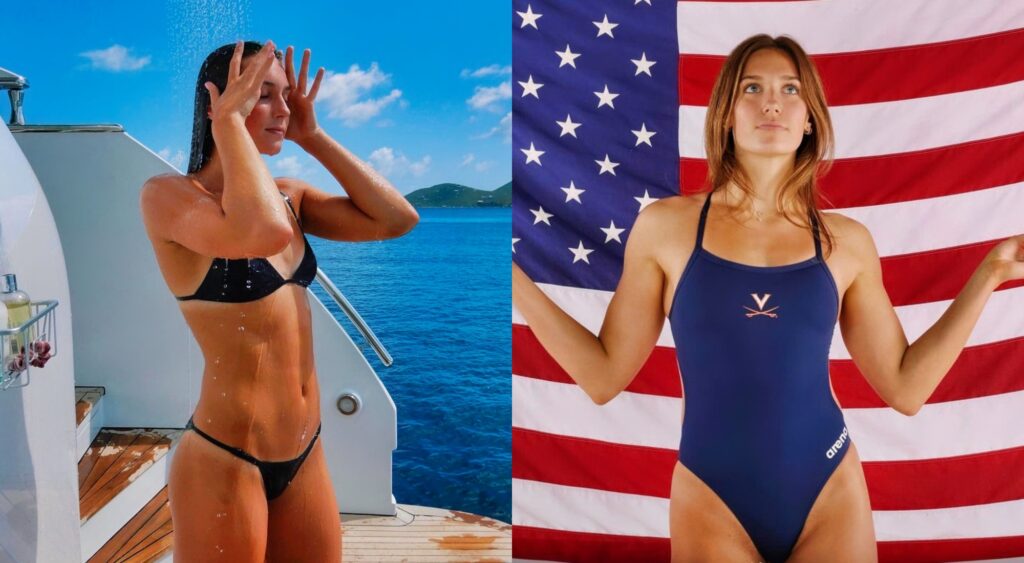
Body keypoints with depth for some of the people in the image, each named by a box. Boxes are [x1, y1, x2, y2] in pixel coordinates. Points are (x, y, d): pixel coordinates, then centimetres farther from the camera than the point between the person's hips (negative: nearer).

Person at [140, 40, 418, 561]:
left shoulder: (289, 194, 7)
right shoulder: (168, 193, -12)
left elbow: (397, 219, -2)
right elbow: (264, 231, -32)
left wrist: (312, 136, -1)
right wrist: (230, 121, -18)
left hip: (306, 453, 6)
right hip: (223, 459, -6)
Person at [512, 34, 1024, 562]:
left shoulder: (846, 241, 0)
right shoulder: (666, 225, -5)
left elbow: (905, 388, 4)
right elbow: (604, 376, -3)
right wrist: (513, 275, -10)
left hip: (831, 497, 2)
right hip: (710, 503, -1)